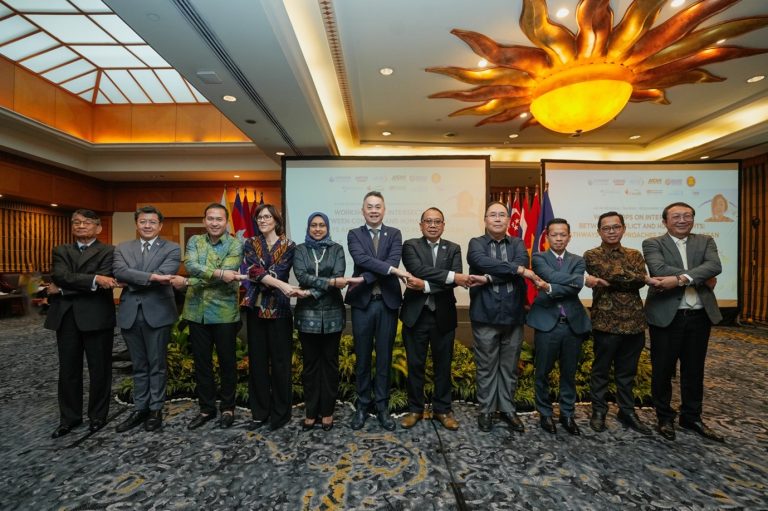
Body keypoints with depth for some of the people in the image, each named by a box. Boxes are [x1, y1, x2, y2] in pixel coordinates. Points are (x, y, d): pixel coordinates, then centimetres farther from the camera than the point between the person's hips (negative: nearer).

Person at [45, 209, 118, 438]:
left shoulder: (108, 251, 0)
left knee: (99, 369, 6)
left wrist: (62, 290, -9)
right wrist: (94, 279, -23)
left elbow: (104, 284, -13)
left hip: (96, 316, -4)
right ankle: (69, 417, 27)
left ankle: (98, 415, 22)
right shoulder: (61, 251, 12)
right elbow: (60, 276, -8)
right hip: (66, 317, 4)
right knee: (68, 370, 12)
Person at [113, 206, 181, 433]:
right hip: (130, 314, 4)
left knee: (156, 365, 8)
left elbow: (162, 276, -17)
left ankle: (155, 410, 22)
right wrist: (151, 277, -23)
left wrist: (132, 281, -9)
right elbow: (119, 272, -11)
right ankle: (139, 409, 28)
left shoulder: (171, 249, -1)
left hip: (157, 313, -3)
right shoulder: (122, 248, 9)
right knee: (138, 366, 15)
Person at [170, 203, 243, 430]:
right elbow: (190, 266, -13)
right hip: (197, 311, 4)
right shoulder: (194, 241, 6)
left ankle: (227, 407, 26)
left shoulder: (235, 245, -5)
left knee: (227, 361, 9)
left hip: (224, 312, -3)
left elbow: (226, 277, -18)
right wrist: (219, 272, -26)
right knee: (201, 362, 13)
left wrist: (188, 282, -18)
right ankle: (206, 408, 29)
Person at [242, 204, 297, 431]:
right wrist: (281, 285, -23)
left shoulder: (288, 246, 1)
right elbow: (252, 270, -11)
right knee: (257, 361, 10)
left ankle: (280, 412, 18)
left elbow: (279, 273, -11)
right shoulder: (250, 244, 8)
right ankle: (260, 412, 24)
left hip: (278, 310, -3)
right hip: (255, 309, 3)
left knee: (280, 362, 3)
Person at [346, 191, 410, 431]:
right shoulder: (354, 234, 4)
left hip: (387, 302, 1)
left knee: (384, 357, 9)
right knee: (362, 357, 10)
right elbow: (362, 259, -14)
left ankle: (382, 406, 23)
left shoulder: (394, 234, 6)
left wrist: (362, 280, -19)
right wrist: (392, 270, -24)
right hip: (362, 302, 0)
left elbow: (393, 261, -11)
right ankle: (362, 406, 24)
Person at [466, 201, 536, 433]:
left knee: (510, 367, 14)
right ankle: (486, 410, 25)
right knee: (486, 367, 9)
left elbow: (522, 262, -13)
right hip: (486, 315, -2)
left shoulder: (518, 243, 8)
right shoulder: (476, 243, 2)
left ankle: (507, 409, 31)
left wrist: (488, 279, -22)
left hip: (513, 315, 3)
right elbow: (483, 262, -20)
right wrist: (517, 269, -21)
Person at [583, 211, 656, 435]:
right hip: (606, 322, -4)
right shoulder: (592, 255, -1)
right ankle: (599, 411, 22)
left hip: (634, 322, 4)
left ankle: (627, 412, 29)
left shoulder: (635, 255, 11)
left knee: (627, 372, 15)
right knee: (601, 370, 8)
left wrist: (604, 281, -17)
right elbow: (613, 276, -16)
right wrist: (644, 279, -13)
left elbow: (640, 280, -7)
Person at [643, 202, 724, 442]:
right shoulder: (652, 243, -1)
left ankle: (691, 417, 32)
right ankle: (665, 417, 24)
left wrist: (681, 278, -24)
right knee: (663, 370, 7)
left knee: (694, 371, 15)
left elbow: (715, 265, -10)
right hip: (666, 316, -3)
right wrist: (701, 278, -14)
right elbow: (659, 269, -19)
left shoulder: (705, 241, 9)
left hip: (700, 316, 4)